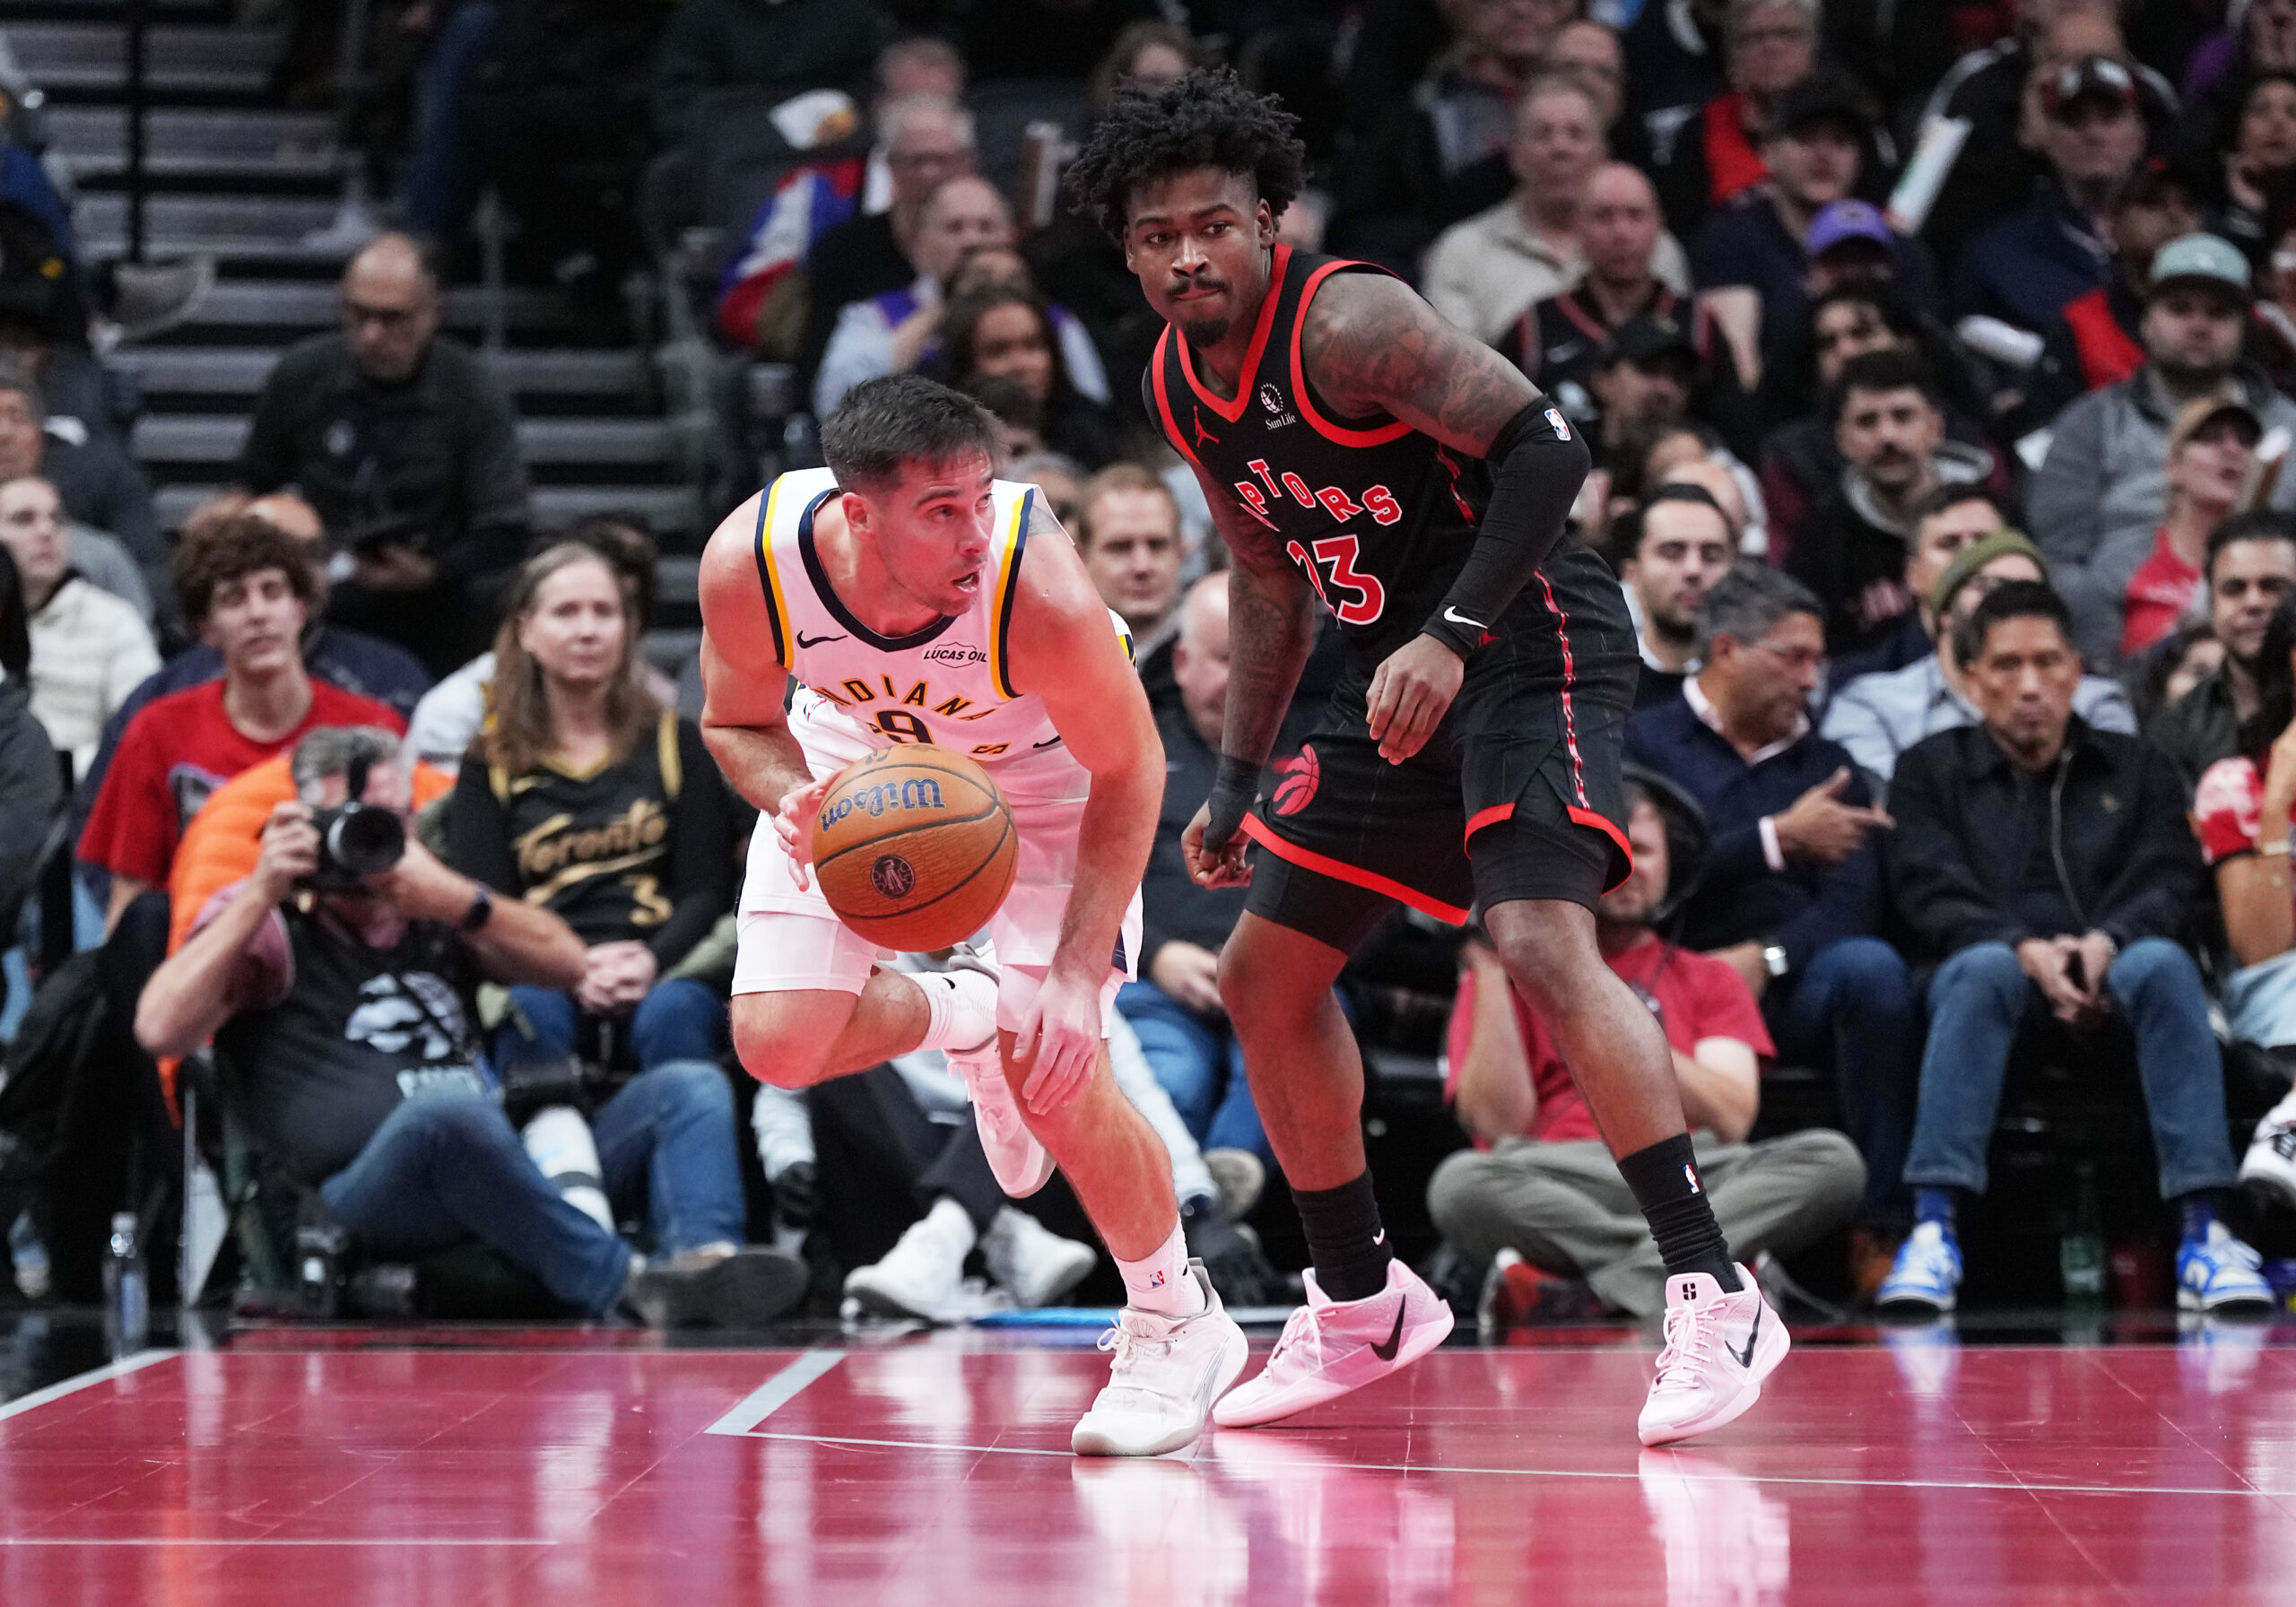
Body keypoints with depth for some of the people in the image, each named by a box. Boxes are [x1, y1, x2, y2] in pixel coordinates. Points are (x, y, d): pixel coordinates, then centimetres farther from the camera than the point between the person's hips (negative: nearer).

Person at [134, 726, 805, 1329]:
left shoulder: (428, 913, 27)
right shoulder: (269, 924, 12)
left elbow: (566, 963, 13)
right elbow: (160, 1030, -6)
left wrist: (452, 899, -1)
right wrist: (262, 893, -6)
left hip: (509, 1172, 7)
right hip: (363, 1195, -7)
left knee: (687, 1090, -7)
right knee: (448, 1111, -40)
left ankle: (703, 1265, -37)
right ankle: (630, 1287, -35)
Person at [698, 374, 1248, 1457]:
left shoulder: (1039, 586, -40)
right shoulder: (750, 562, -33)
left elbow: (1127, 772, -23)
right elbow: (737, 721, -11)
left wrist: (1077, 972, -30)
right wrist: (792, 800, -34)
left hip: (1039, 762, -3)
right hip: (855, 745, 3)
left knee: (1058, 1073, -15)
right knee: (777, 1042, -11)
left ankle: (1178, 1325, 11)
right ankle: (966, 1018, 24)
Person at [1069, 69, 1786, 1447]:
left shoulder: (1350, 322, -19)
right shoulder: (1182, 389, 7)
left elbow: (1547, 446, -23)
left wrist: (1453, 635, -28)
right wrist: (1236, 789, 16)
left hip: (1529, 643, -9)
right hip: (1400, 667, 9)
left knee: (1542, 941, -28)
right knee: (1266, 978, 11)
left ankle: (1716, 1297, -26)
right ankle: (1363, 1311, 25)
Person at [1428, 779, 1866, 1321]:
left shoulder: (1707, 980, 25)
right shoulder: (1509, 973, 19)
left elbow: (1730, 1121, 6)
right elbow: (1500, 1127, 2)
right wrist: (1491, 972, 0)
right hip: (1552, 1190, -2)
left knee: (1833, 1160, -26)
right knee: (1460, 1184, -37)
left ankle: (1633, 1278, -38)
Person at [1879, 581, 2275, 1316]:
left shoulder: (2135, 770, 22)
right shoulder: (1931, 771, 17)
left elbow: (2168, 883, 6)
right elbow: (1932, 896, 2)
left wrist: (2105, 944, -17)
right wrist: (2028, 951, -18)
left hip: (2111, 979, 1)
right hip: (2002, 978, -1)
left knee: (2162, 962, -34)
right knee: (1983, 967, -37)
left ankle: (2204, 1233, -40)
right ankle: (1932, 1231, -46)